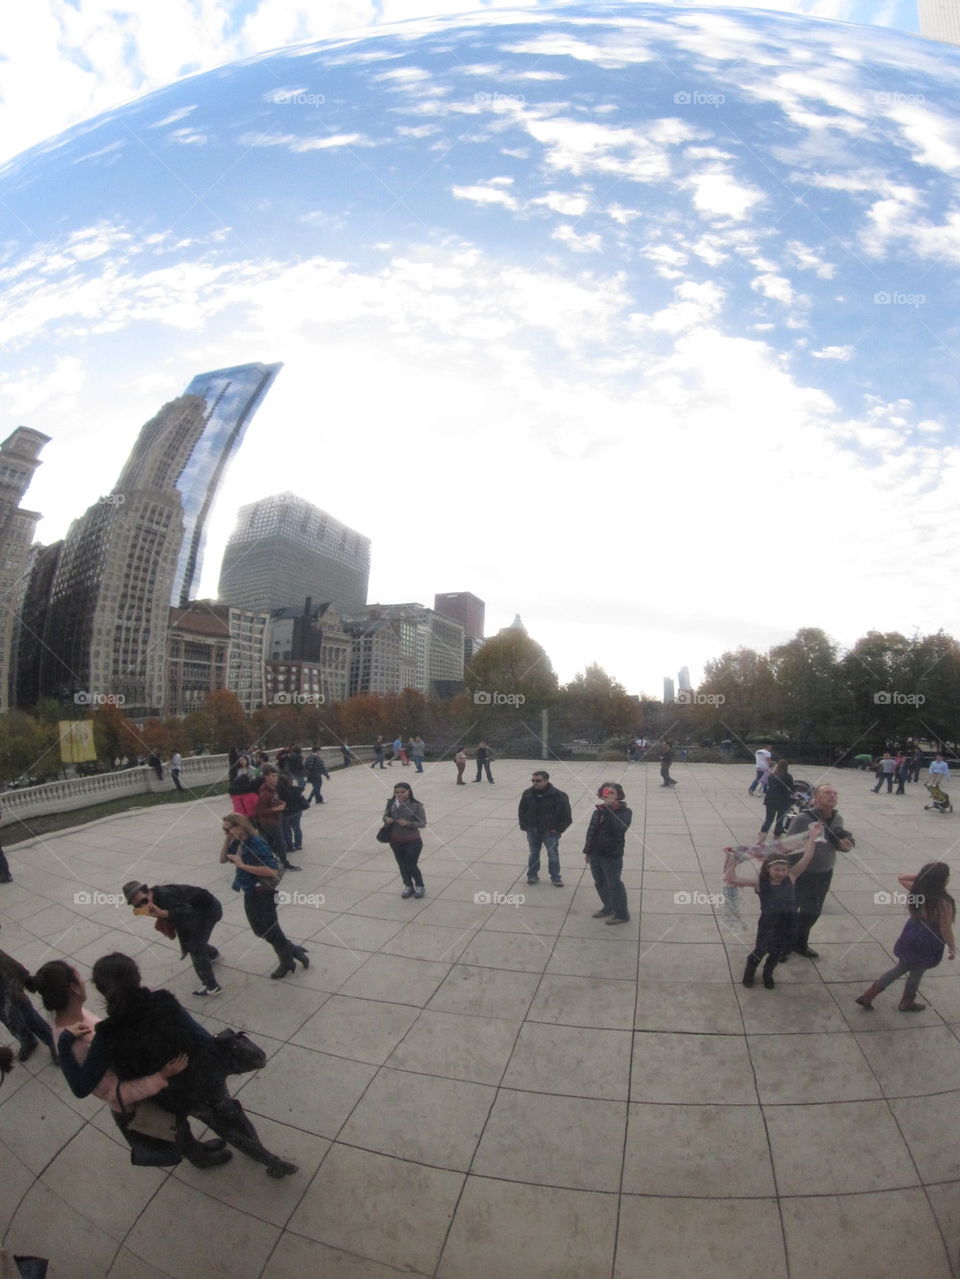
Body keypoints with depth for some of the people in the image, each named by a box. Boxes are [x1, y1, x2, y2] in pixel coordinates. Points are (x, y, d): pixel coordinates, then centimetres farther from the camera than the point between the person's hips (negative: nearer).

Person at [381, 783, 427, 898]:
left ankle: (420, 886, 29)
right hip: (395, 841, 4)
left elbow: (422, 823, -12)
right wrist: (387, 820, -15)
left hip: (412, 841, -4)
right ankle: (408, 886, 37)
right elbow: (385, 816, 9)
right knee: (402, 865, 15)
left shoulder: (416, 805, -15)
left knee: (411, 865, 2)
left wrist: (408, 823, -27)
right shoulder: (391, 803, -5)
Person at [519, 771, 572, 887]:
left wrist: (558, 829, -8)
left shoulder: (558, 795, -14)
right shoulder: (528, 794, -3)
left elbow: (566, 816, -6)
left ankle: (555, 877, 20)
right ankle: (532, 875, 29)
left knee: (553, 855, 5)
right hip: (533, 831, 3)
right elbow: (521, 811, 11)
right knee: (533, 854, 14)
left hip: (550, 832, -3)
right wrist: (524, 826, 4)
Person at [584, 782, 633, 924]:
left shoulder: (624, 811, -13)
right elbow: (591, 830, 14)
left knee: (614, 885, 3)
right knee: (600, 883, 19)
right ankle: (608, 908, 38)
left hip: (612, 855, -7)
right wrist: (588, 850, 16)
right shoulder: (598, 810, 6)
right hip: (595, 854, 7)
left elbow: (619, 828, -32)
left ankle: (622, 914, 19)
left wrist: (608, 809, -35)